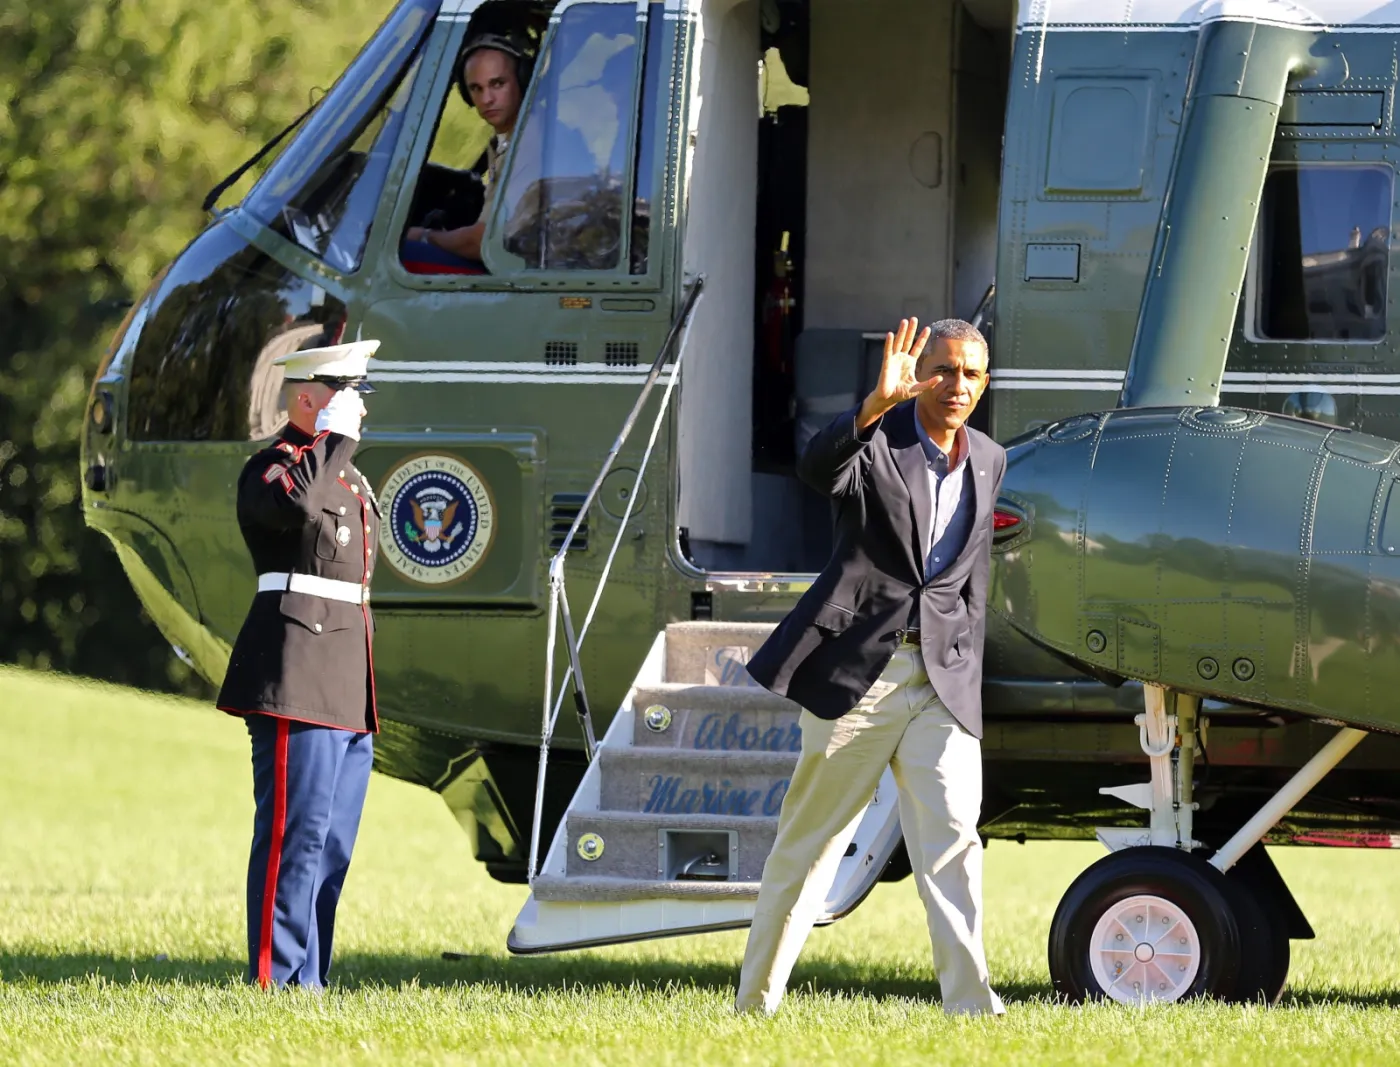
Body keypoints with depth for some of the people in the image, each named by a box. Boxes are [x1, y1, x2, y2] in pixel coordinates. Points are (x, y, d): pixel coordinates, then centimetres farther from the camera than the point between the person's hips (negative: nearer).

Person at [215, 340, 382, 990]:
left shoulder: (347, 478, 24)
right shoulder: (270, 468, -5)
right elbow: (298, 507, -29)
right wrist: (334, 440, -18)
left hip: (349, 687, 9)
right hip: (298, 677, -9)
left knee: (332, 843, 9)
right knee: (296, 831, -12)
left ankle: (308, 981, 12)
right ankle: (275, 979, -12)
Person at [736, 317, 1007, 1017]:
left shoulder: (989, 462, 13)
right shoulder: (875, 439, -4)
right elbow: (817, 469, -28)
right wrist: (876, 405, -43)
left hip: (944, 677, 3)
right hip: (856, 670, -3)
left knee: (952, 837, -11)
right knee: (809, 840, 5)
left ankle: (970, 1007, -17)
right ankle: (755, 1003, 15)